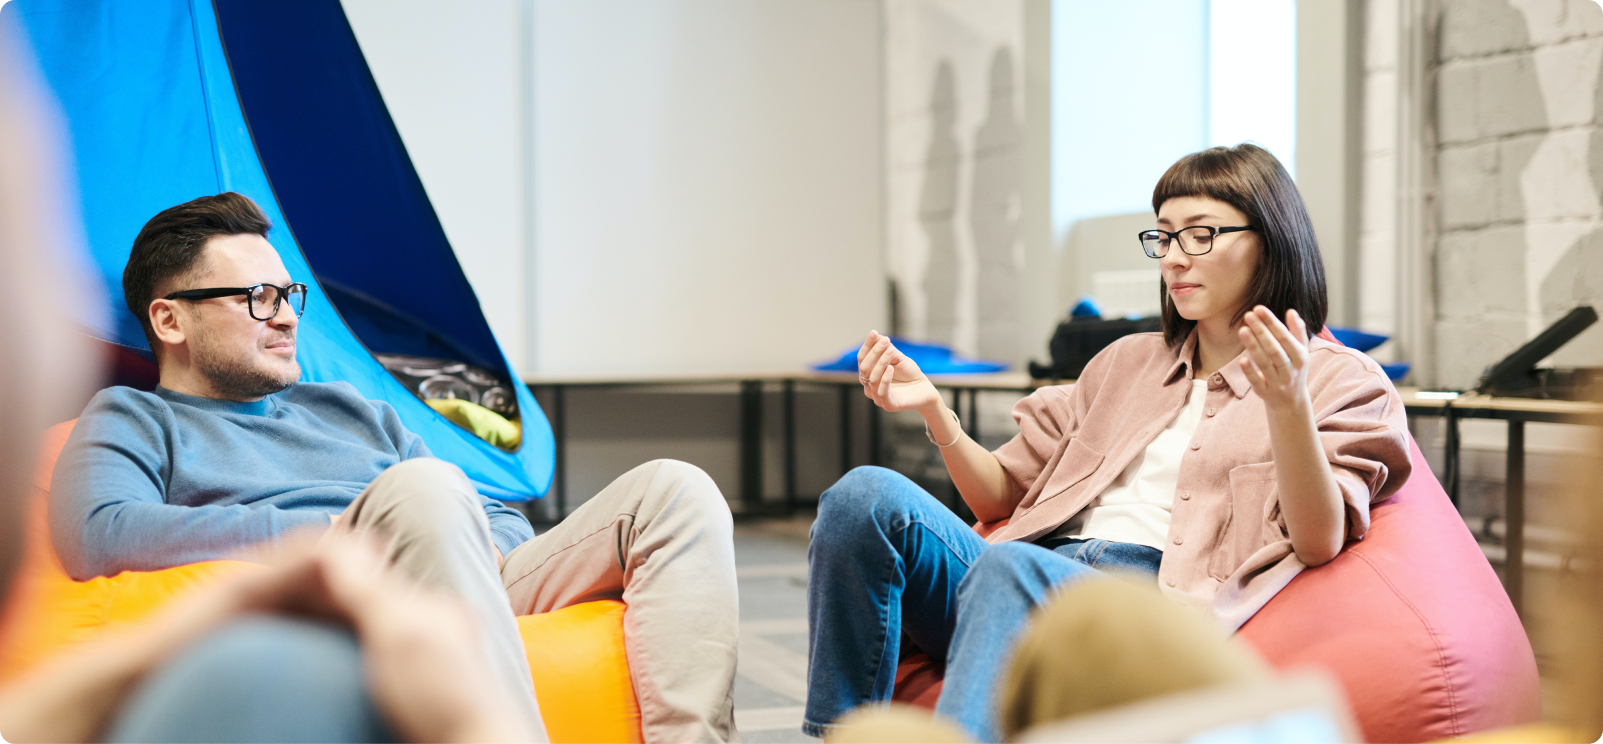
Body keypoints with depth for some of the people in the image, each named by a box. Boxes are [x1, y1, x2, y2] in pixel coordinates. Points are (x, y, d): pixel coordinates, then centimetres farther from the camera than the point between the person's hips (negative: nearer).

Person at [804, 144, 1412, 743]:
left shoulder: (1341, 380, 14)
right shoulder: (1127, 361, 32)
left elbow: (1318, 542, -4)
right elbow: (1004, 496, 28)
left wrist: (1288, 405, -21)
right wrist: (934, 411, 10)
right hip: (1027, 576, 6)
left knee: (1010, 565, -39)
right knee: (866, 495, -23)